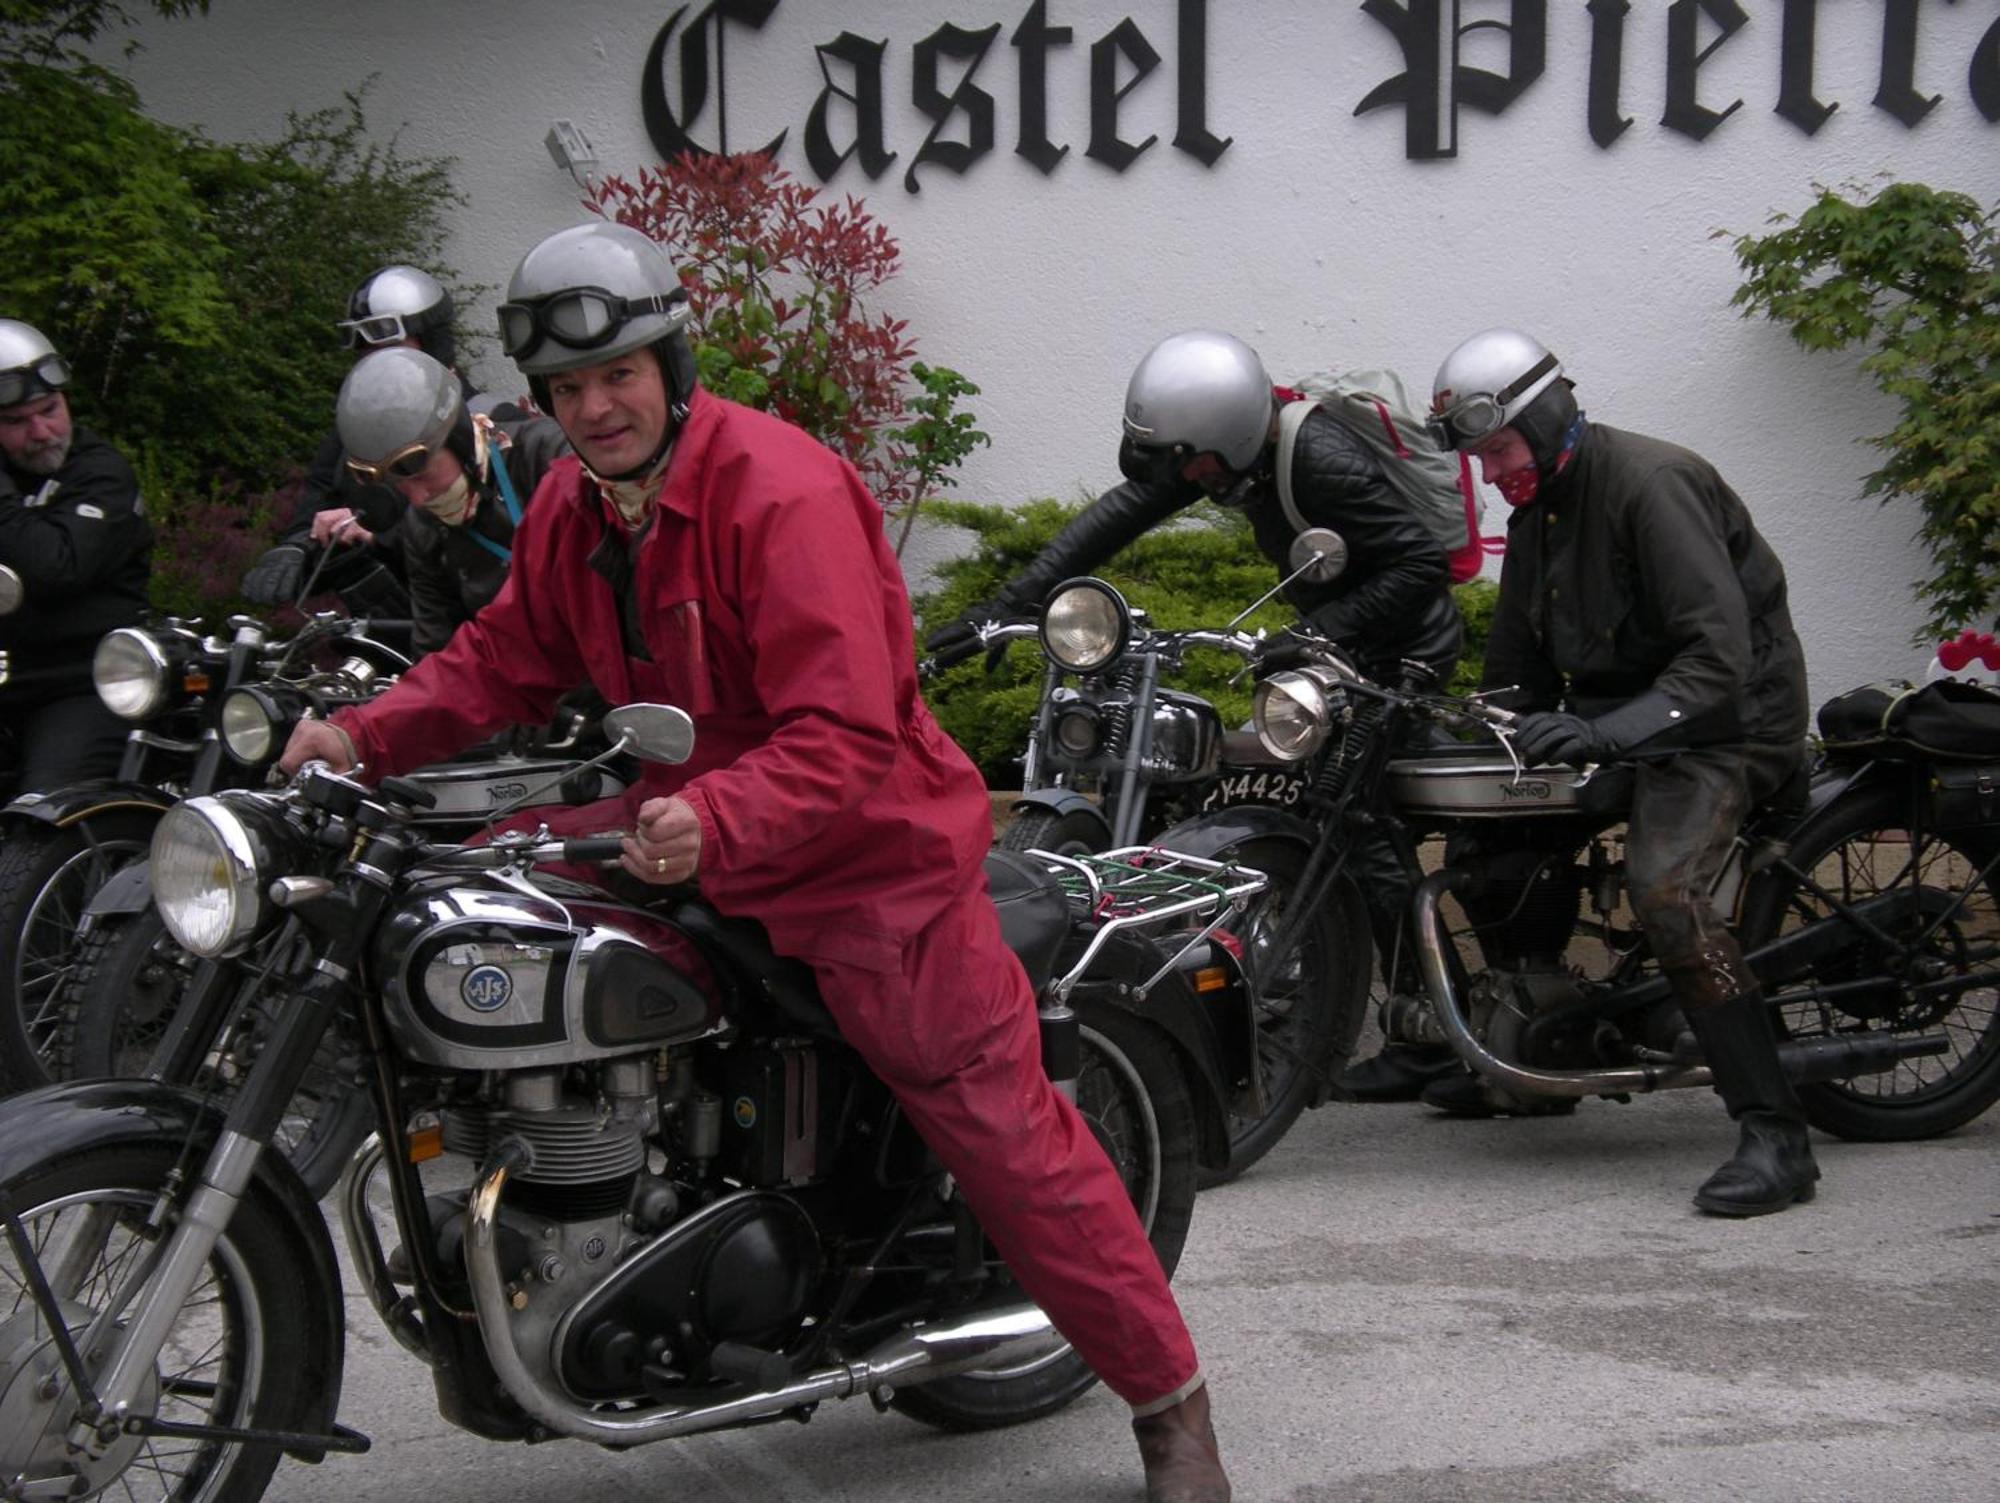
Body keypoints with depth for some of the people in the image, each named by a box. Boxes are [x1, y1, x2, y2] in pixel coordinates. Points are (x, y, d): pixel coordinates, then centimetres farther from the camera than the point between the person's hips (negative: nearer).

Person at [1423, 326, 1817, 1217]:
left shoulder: (1649, 482, -20)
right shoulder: (1536, 514, 11)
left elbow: (1719, 657, -29)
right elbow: (1517, 666, 20)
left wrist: (1601, 732, -38)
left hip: (1726, 718, -10)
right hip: (1614, 714, 10)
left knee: (1663, 889, -31)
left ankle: (1775, 1134, -28)